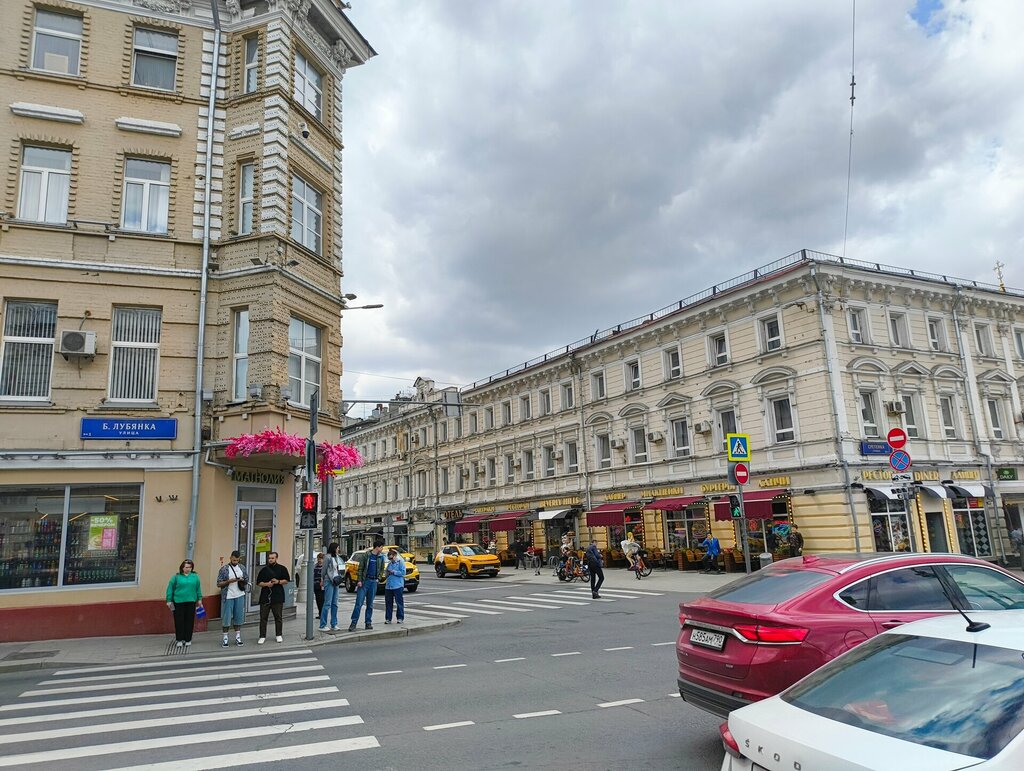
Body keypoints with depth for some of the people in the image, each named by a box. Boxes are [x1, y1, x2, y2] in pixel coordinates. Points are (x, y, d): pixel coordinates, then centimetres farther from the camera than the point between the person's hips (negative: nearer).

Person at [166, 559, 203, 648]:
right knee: (179, 621, 2)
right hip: (178, 602, -2)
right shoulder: (176, 576, 0)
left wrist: (199, 599, 9)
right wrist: (169, 600, -2)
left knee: (190, 621, 5)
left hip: (191, 602, 2)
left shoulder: (195, 576, 6)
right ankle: (179, 640, 13)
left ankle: (188, 640, 16)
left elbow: (198, 588, 11)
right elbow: (170, 589, 2)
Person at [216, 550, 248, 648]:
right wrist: (229, 581, -19)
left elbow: (247, 580, 14)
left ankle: (238, 637, 16)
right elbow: (219, 584, -5)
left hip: (240, 596, 3)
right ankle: (225, 638, 10)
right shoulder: (224, 569, -4)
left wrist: (242, 580, -8)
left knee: (238, 617, 8)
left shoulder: (242, 568, 8)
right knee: (226, 617, 0)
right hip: (228, 596, -3)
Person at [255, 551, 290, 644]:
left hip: (278, 596, -1)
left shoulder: (282, 569, 3)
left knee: (278, 617, 6)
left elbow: (286, 580, 6)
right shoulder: (264, 569, 7)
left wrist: (278, 581, -11)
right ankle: (262, 637, 8)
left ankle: (279, 635, 17)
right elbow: (258, 582, 8)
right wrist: (266, 584, -10)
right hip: (265, 596, 1)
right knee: (263, 617, 1)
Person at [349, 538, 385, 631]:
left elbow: (382, 569, 19)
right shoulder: (365, 555, -3)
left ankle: (368, 623, 14)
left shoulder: (381, 557, 9)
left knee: (370, 604, 8)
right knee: (359, 603, -7)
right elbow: (360, 568, -3)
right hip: (364, 581, -4)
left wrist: (378, 577, 4)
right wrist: (359, 580, -11)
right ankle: (353, 623, -5)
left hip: (374, 582, 4)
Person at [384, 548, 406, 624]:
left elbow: (403, 573, -10)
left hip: (398, 586, -6)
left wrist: (394, 572, -11)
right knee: (388, 603, 6)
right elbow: (386, 572, 25)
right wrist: (387, 572, 2)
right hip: (388, 586, 6)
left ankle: (400, 618, 8)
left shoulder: (400, 562, -1)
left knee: (399, 602, 0)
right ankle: (388, 618, 13)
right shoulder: (389, 563, 17)